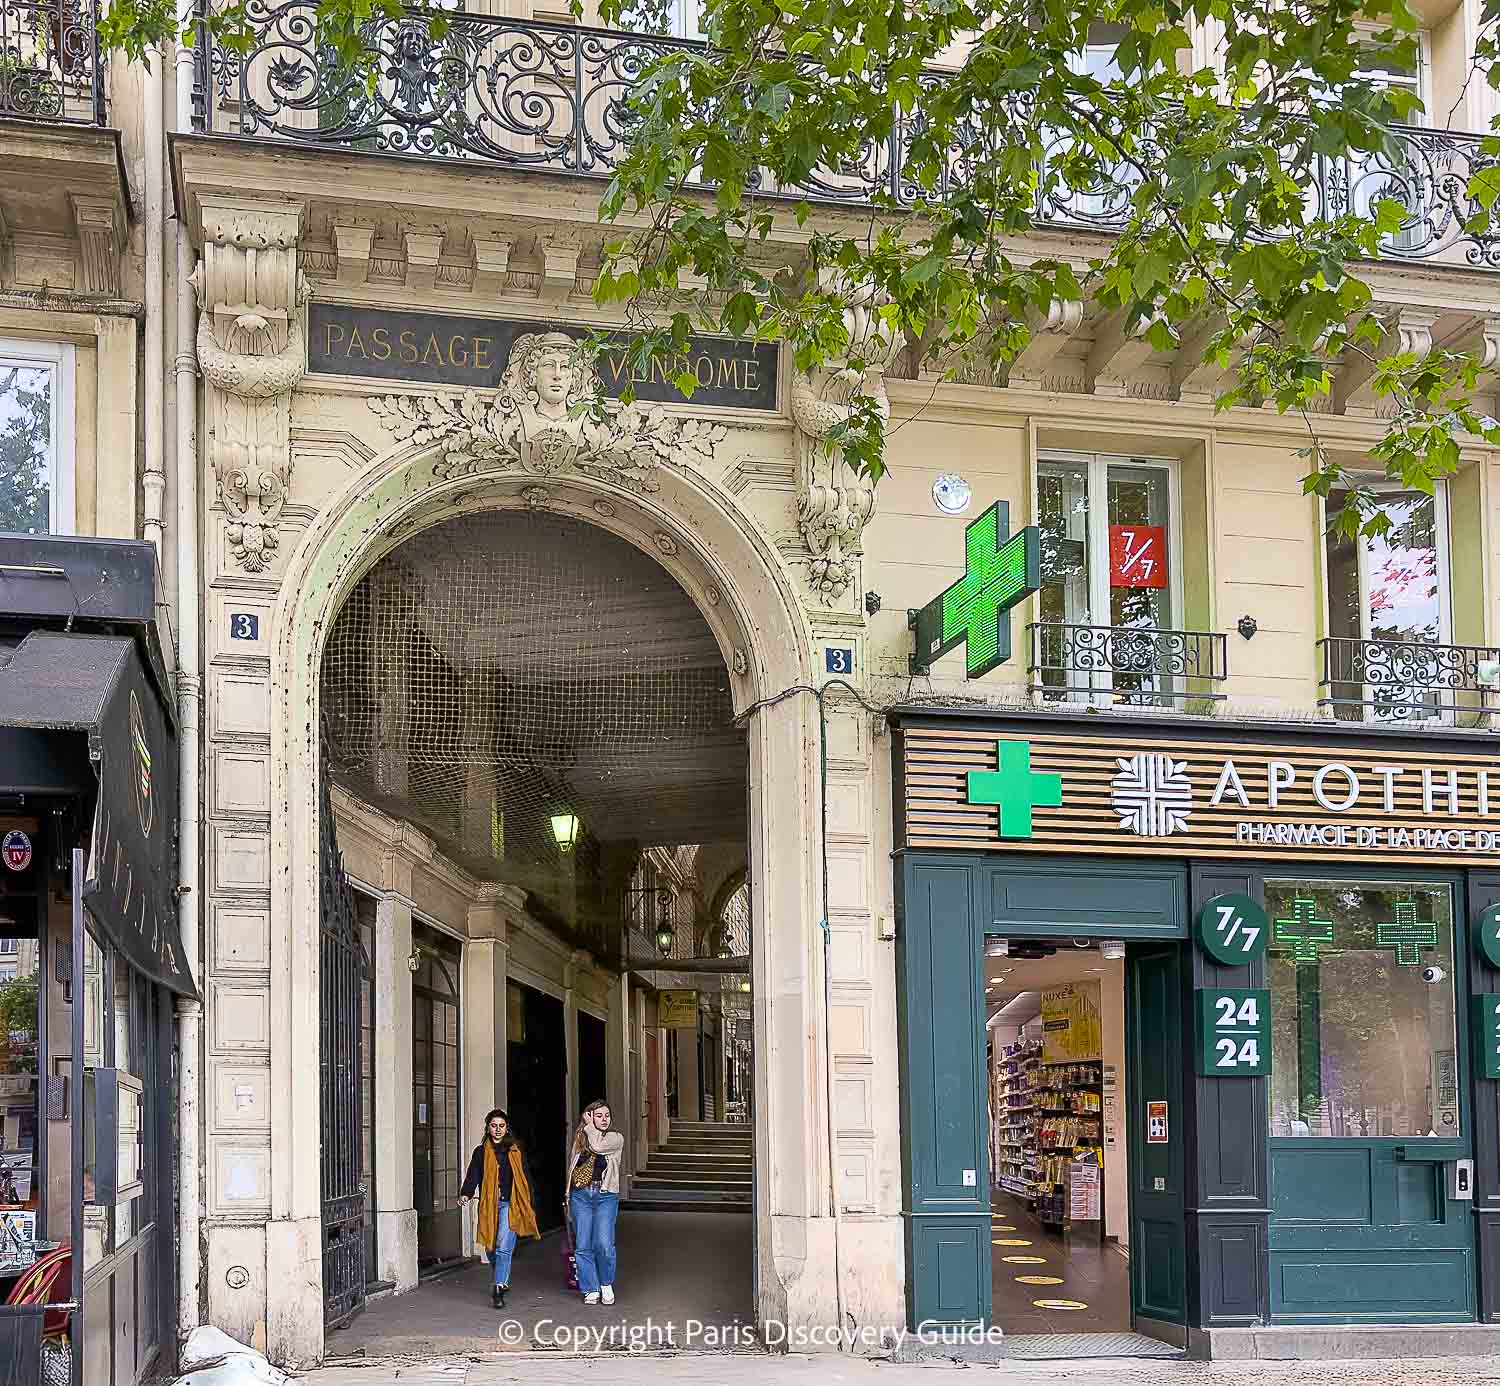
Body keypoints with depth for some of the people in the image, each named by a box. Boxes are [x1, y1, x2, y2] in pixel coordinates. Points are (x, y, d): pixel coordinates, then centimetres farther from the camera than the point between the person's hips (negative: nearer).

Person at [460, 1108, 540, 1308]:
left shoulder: (515, 1151, 10)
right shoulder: (481, 1152, 10)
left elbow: (525, 1178, 14)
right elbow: (473, 1176, -2)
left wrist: (528, 1205, 12)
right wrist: (466, 1194, -20)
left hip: (510, 1204, -2)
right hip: (489, 1205, 2)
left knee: (504, 1248, -15)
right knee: (491, 1249, 9)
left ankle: (499, 1290, -17)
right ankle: (503, 1281, 34)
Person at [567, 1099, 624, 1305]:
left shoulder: (616, 1138, 6)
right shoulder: (580, 1138, 15)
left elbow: (597, 1146, -13)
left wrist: (589, 1126, 1)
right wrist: (569, 1196, 13)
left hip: (605, 1195, -3)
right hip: (580, 1195, 3)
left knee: (604, 1245, -13)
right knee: (583, 1246, 1)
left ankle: (606, 1284, 9)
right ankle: (591, 1290, 11)